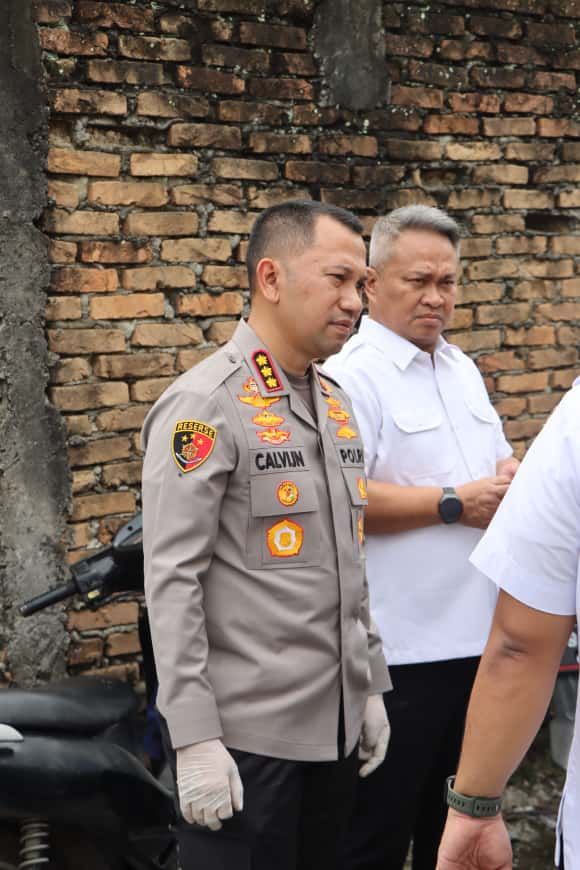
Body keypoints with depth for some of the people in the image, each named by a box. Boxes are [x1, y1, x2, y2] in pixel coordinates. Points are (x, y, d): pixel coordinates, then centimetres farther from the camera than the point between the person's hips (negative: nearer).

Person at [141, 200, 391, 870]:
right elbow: (172, 580, -16)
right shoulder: (205, 406, -13)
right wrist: (195, 739, -18)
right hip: (246, 736, -7)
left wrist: (370, 687, 15)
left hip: (337, 722, 7)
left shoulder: (336, 404, 11)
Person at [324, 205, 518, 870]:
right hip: (399, 648, -8)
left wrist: (509, 481, -2)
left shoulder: (463, 369, 13)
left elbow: (501, 461, 22)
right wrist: (455, 504, -20)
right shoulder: (351, 378, -14)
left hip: (475, 634, 8)